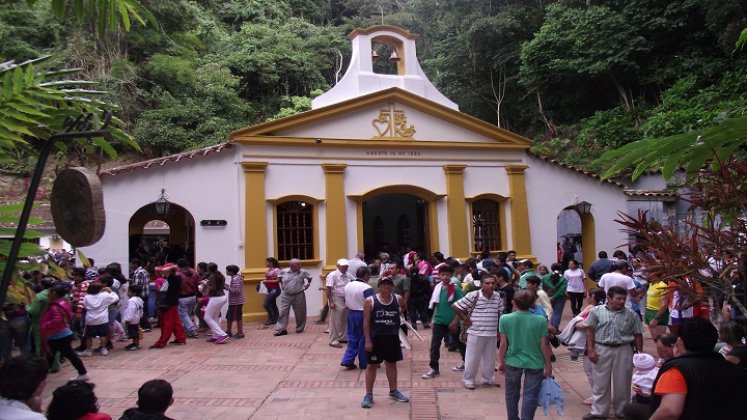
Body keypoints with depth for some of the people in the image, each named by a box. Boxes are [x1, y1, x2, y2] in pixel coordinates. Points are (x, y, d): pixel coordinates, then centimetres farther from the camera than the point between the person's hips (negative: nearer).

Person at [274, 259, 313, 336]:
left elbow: (309, 277, 11)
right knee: (283, 312, -3)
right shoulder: (284, 271, -5)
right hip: (286, 295, 1)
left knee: (300, 313, 8)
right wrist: (281, 284, 11)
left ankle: (299, 328, 26)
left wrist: (307, 284, 3)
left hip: (299, 296, -1)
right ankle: (281, 329, 2)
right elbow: (279, 276, 17)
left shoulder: (303, 272, -8)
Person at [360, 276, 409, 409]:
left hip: (392, 337, 4)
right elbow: (366, 322, -9)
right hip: (375, 338, -3)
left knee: (392, 364, 16)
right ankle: (368, 394, 15)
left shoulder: (398, 299, 0)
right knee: (372, 365, 5)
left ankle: (393, 391, 32)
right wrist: (367, 340, -11)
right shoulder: (370, 301, -10)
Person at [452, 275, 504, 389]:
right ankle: (468, 380, 21)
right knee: (472, 358, 5)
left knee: (490, 358, 16)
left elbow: (500, 313, 13)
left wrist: (499, 331, 11)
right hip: (476, 332, -5)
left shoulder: (498, 296, 1)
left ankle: (488, 379, 34)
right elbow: (455, 306, -12)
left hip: (492, 333, 5)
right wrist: (465, 319, -9)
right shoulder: (473, 296, -15)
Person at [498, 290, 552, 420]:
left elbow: (503, 343, -7)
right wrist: (548, 365, 5)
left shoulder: (505, 319, -11)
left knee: (512, 392, 21)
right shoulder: (541, 321, -14)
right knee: (530, 396, 10)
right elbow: (544, 345, -9)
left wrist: (501, 361, 7)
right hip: (534, 363, -2)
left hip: (512, 362, 2)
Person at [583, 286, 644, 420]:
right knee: (600, 381, 7)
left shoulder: (631, 315, 1)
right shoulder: (596, 311, -2)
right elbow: (590, 331, -1)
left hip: (623, 351, 1)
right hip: (601, 350, -1)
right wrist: (590, 350, -5)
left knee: (622, 382, 10)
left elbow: (638, 335, 6)